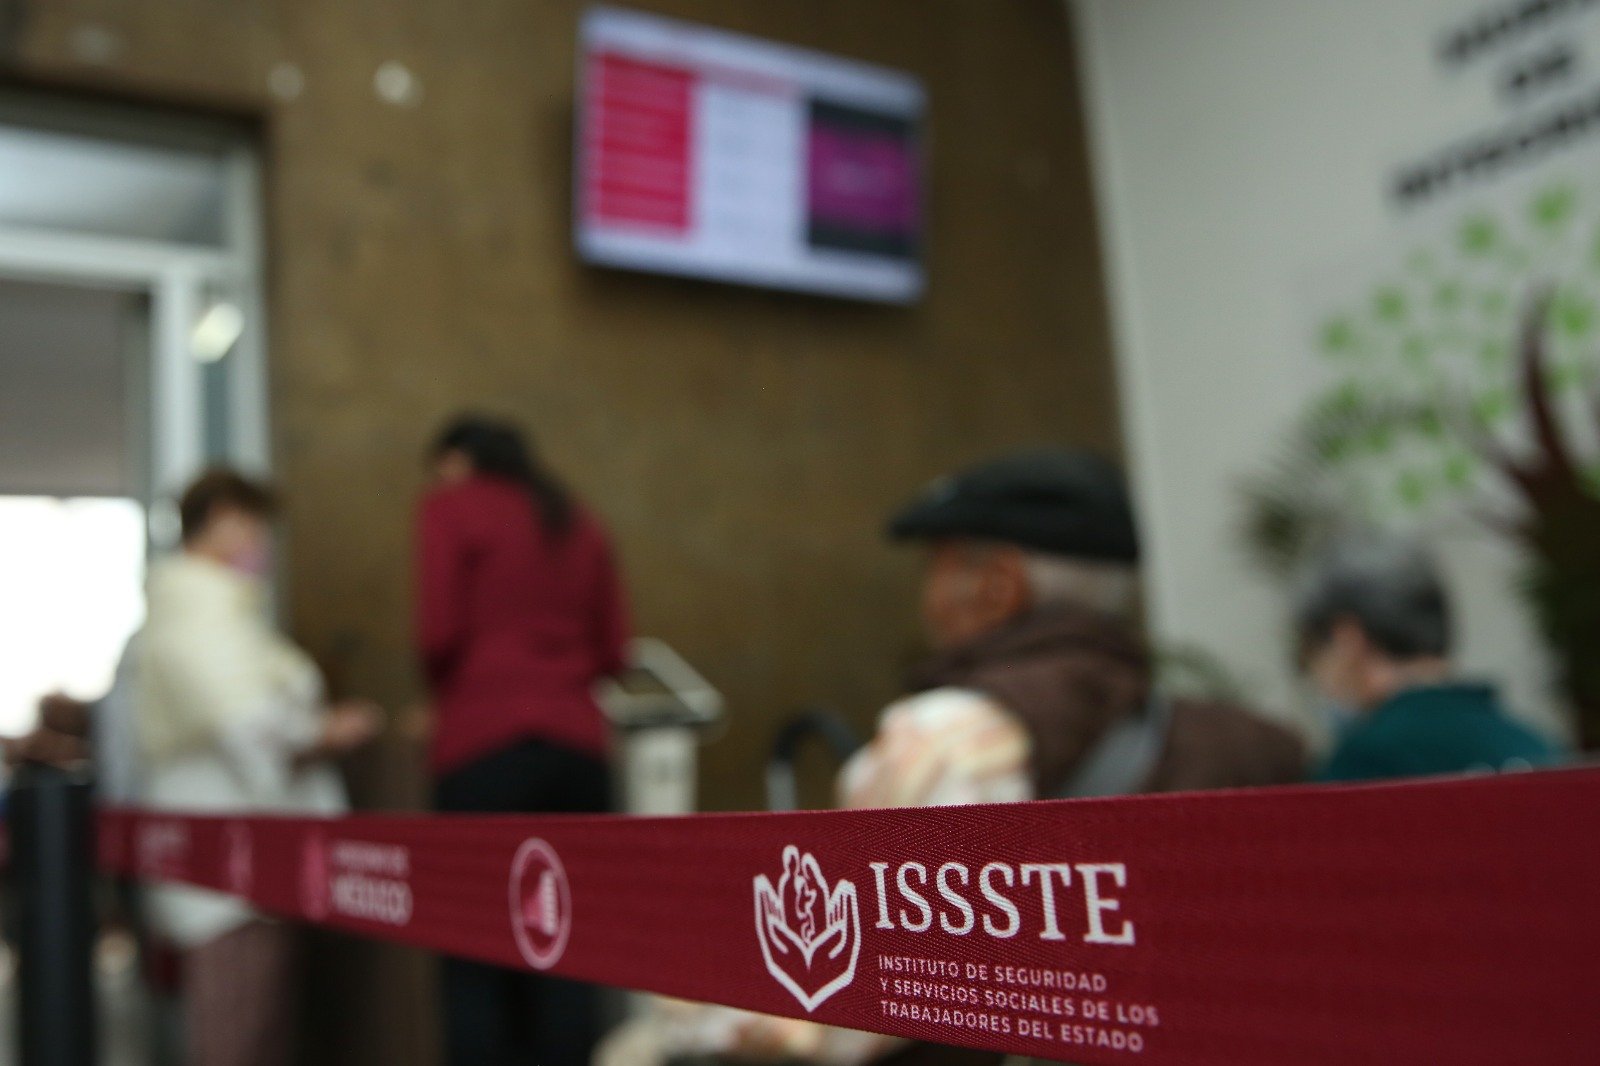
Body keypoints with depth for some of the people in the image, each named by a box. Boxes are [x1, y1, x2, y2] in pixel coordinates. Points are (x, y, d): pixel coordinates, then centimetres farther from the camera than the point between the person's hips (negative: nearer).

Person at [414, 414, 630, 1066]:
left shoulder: (450, 507, 5)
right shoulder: (578, 521, 19)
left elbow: (440, 632, -6)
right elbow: (612, 651, 13)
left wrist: (444, 695, 12)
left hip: (486, 746, -5)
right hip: (578, 743, 5)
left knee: (479, 957, 0)